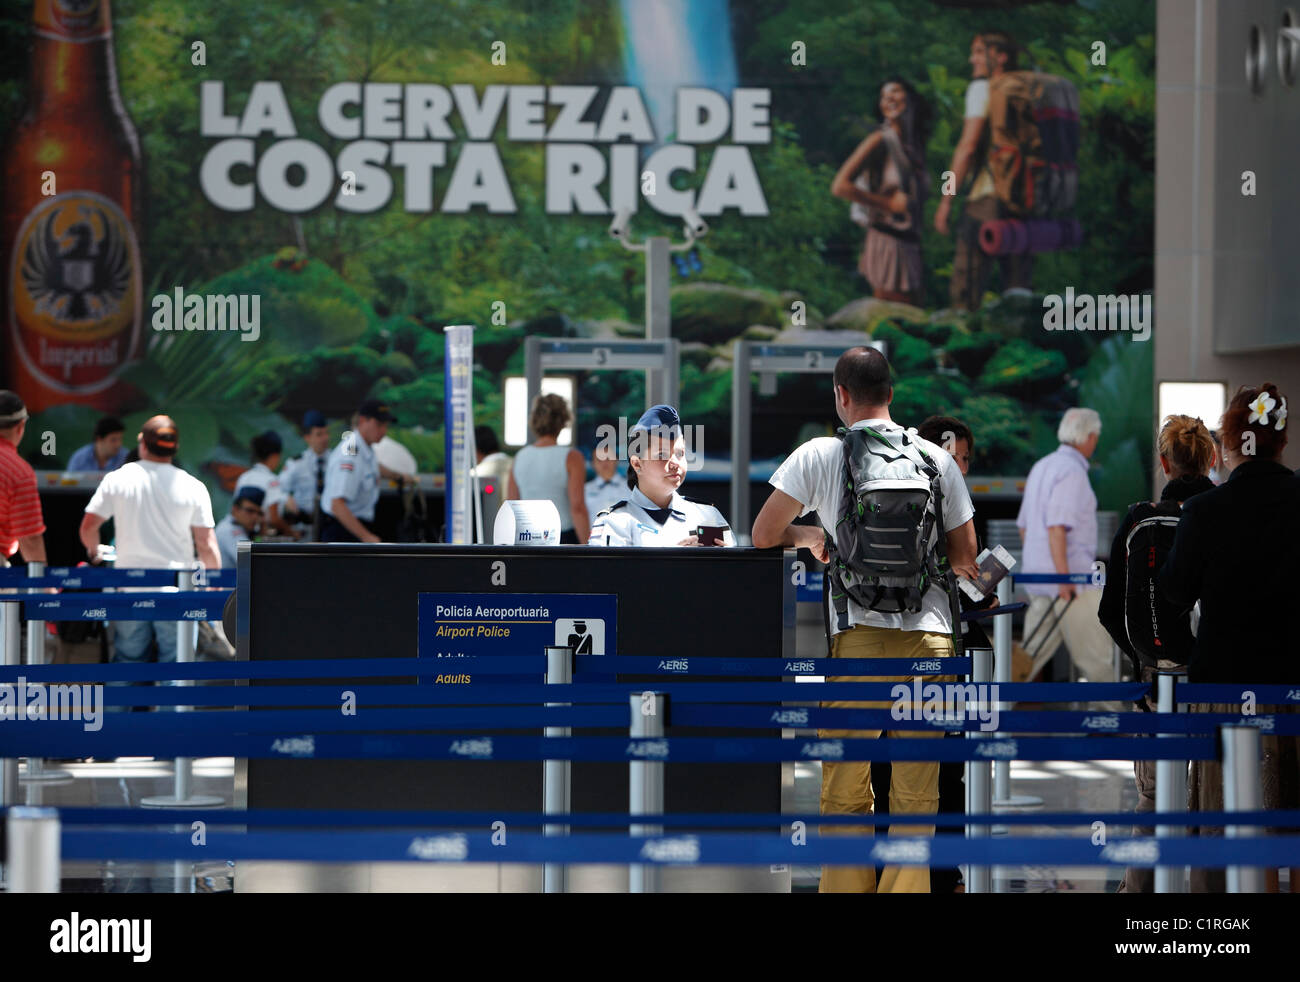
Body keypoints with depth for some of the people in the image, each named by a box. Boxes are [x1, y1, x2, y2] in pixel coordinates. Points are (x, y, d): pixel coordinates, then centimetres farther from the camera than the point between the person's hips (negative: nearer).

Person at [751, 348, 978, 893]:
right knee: (917, 797, 5)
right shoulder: (938, 459, 10)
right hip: (932, 635, 2)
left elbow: (763, 535, 6)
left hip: (860, 636, -2)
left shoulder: (818, 455, 2)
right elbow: (965, 560, 12)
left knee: (845, 792, 6)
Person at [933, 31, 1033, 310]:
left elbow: (968, 146, -9)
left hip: (989, 196, -7)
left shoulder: (982, 88, -1)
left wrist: (946, 200, -8)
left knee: (964, 290, -8)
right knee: (1018, 290, 7)